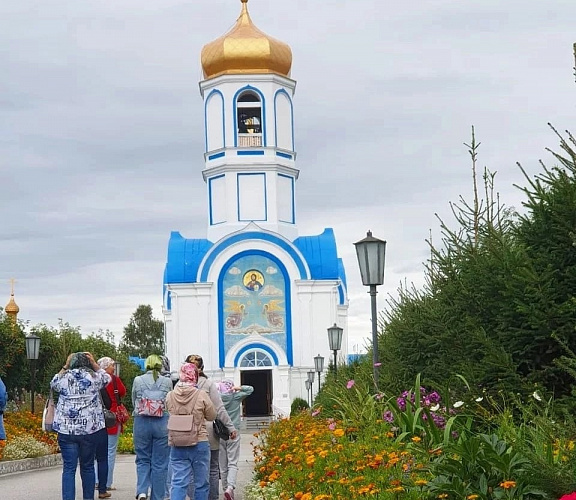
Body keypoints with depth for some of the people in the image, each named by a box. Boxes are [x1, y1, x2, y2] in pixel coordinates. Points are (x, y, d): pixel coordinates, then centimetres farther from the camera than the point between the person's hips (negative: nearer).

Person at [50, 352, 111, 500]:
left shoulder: (64, 378, 0)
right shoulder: (94, 377, -1)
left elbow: (53, 383, 24)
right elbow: (106, 378, 22)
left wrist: (65, 367, 23)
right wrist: (94, 363, 19)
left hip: (66, 430, 0)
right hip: (90, 429, 1)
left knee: (69, 468, -2)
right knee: (87, 467, 13)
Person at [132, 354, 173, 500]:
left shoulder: (137, 381, -2)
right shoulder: (167, 382, -2)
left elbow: (134, 402, 10)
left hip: (141, 423, 1)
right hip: (162, 424, 0)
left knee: (142, 460, 13)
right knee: (159, 463, 7)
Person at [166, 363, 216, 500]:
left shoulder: (170, 396, -3)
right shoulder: (202, 395, -11)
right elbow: (212, 416, 1)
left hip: (177, 446, 2)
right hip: (199, 444, -2)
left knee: (178, 482, 3)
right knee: (201, 483, 10)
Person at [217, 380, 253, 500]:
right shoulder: (236, 397, -1)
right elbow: (250, 389, 8)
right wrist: (238, 388, 2)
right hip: (233, 433, -1)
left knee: (223, 466, 10)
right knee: (233, 464, -4)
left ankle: (226, 489, 14)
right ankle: (230, 487, -23)